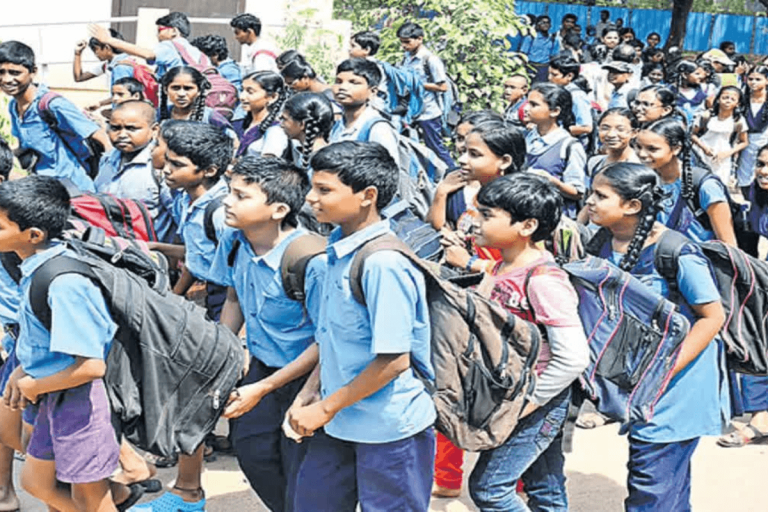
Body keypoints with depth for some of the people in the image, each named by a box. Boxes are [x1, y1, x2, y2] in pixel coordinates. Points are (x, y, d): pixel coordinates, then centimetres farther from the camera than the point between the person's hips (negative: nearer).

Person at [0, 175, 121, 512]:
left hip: (79, 400, -9)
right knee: (37, 482, 24)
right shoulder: (37, 266, -1)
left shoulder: (65, 284, -29)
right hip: (55, 399, 9)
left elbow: (91, 366, -30)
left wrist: (32, 387, -16)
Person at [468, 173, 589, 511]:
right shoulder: (503, 269, 5)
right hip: (514, 396, 9)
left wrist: (528, 403, -21)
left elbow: (573, 356, -27)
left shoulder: (543, 279, -22)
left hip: (541, 403, -9)